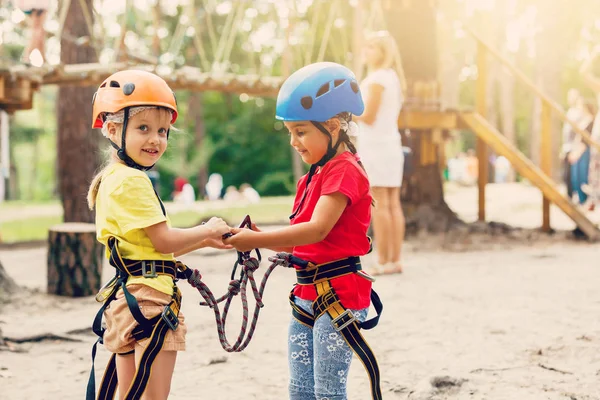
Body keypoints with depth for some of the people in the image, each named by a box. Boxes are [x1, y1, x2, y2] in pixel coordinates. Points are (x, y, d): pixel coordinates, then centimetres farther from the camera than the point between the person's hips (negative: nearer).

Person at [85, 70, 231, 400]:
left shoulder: (112, 179, 17)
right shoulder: (133, 180, -15)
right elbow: (163, 240, -17)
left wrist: (204, 241, 14)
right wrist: (208, 230, -2)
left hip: (124, 298, 10)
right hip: (148, 298, -10)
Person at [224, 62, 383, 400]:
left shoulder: (345, 170, -13)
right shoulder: (313, 178, 16)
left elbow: (317, 230, -26)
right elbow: (303, 241, 14)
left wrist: (256, 240, -28)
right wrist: (260, 239, -4)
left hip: (339, 296, -9)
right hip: (307, 296, 9)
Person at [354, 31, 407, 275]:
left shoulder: (377, 78, -11)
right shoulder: (394, 78, 16)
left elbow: (369, 117, -14)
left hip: (376, 145, -9)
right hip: (391, 144, 9)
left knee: (379, 204, -9)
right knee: (393, 204, 6)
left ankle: (383, 262, -9)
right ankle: (394, 260, 7)